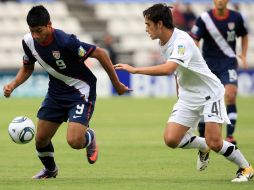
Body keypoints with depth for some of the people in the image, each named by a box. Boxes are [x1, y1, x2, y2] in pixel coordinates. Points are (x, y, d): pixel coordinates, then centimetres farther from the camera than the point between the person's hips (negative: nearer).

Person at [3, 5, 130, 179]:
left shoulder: (65, 41, -30)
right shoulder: (29, 42, -9)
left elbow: (100, 53, -22)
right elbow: (27, 68, 11)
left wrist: (117, 84, -15)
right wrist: (13, 85, -8)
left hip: (81, 93, -6)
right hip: (56, 92, 6)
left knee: (75, 141, -21)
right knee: (41, 139, 6)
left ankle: (90, 137, 17)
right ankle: (50, 170, 38)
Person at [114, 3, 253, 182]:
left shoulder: (182, 41, -26)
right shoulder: (163, 43, 2)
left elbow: (168, 69, -42)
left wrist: (134, 70, -40)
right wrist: (179, 93, 20)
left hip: (209, 94, -8)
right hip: (187, 98, 8)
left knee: (214, 143, -17)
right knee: (171, 139, -7)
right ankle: (203, 146, 21)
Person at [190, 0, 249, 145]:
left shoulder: (236, 18, -2)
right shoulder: (204, 19, -8)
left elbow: (244, 36, 16)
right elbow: (194, 40, -6)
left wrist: (243, 56, 5)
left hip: (228, 62, 0)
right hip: (208, 63, 0)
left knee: (231, 96, -19)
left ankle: (230, 135, -14)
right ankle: (202, 137, 18)